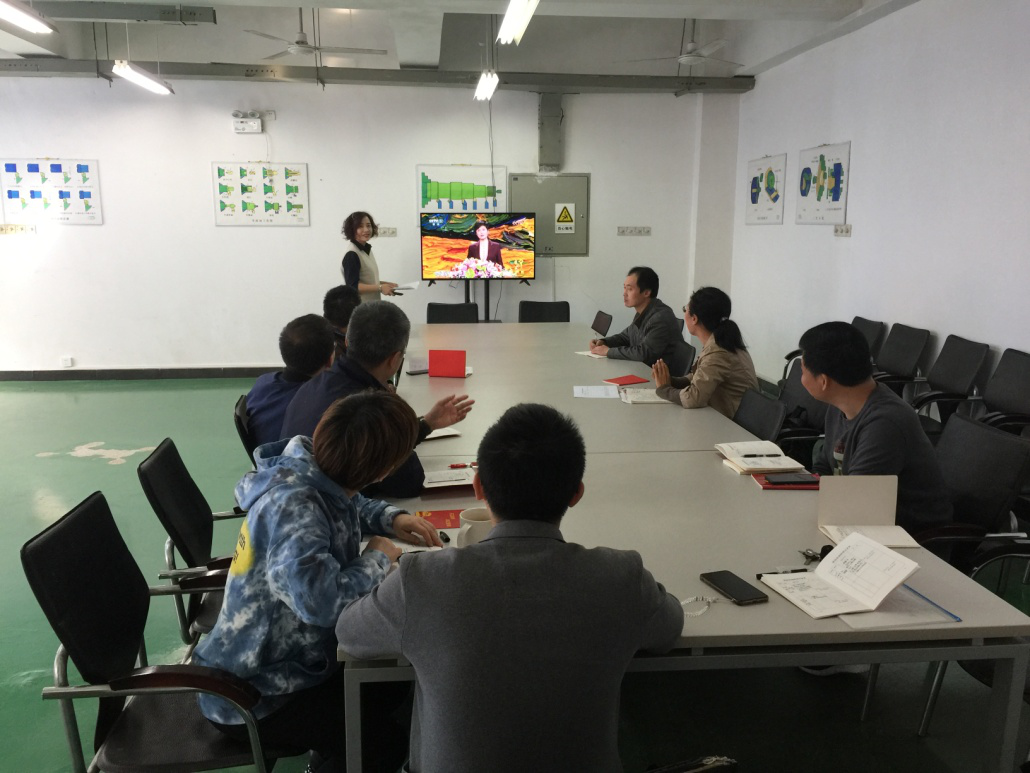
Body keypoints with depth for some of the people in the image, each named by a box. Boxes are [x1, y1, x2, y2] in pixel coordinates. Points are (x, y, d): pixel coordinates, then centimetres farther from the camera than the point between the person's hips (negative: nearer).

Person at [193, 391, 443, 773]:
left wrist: (392, 518, -2)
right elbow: (321, 599, -46)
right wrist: (377, 558, -27)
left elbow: (351, 505, 18)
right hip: (252, 701, -8)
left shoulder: (314, 474, -6)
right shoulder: (292, 503, -32)